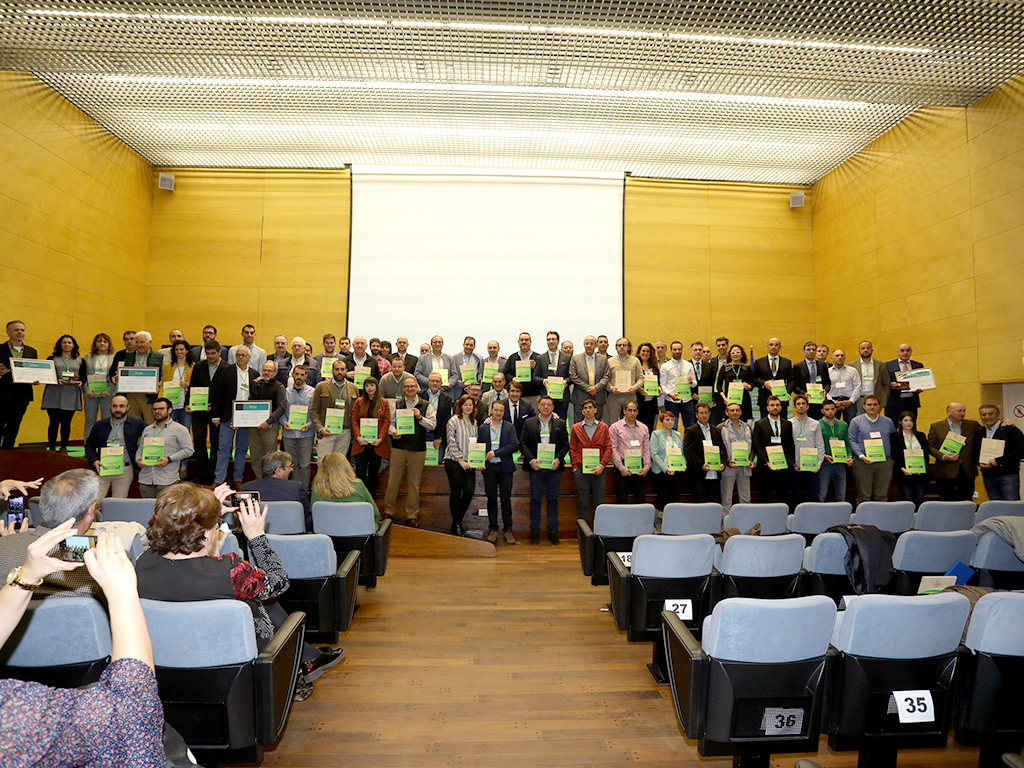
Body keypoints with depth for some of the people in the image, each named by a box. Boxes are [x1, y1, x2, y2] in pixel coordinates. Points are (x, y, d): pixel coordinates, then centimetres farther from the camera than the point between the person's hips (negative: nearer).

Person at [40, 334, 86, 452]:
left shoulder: (80, 361, 15)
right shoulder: (52, 359, 10)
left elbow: (84, 376, 11)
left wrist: (80, 382, -11)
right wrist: (57, 380, -15)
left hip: (71, 396, 1)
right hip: (54, 395, -1)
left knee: (66, 423, 3)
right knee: (54, 422, -1)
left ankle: (63, 448, 9)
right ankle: (52, 448, 6)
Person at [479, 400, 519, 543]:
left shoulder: (509, 427, 4)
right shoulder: (482, 428, 8)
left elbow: (515, 445, -9)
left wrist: (496, 453, -13)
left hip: (505, 467, -1)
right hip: (489, 467, 1)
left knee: (506, 499, 3)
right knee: (491, 499, 6)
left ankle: (507, 529, 12)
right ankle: (493, 529, 15)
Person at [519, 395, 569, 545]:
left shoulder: (560, 423, 8)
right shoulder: (529, 423, 6)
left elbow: (565, 445, 4)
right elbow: (522, 443, 2)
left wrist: (558, 459, -11)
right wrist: (531, 460, -11)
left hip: (554, 467, 1)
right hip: (536, 466, -1)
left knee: (553, 499, 7)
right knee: (535, 499, 5)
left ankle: (552, 532, 16)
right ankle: (535, 531, 15)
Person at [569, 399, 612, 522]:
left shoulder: (603, 427, 8)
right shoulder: (576, 427, 8)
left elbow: (608, 448, 3)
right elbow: (572, 449, 8)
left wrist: (601, 465, -9)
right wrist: (575, 467, -1)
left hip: (598, 470, 0)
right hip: (581, 470, 0)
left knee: (599, 502, 3)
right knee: (583, 503, 2)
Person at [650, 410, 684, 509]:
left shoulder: (678, 435, 15)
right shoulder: (656, 434, 0)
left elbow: (682, 453, 16)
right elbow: (654, 454, -9)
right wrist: (665, 468, -18)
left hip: (676, 471, 4)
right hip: (661, 472, -4)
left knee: (675, 499, 2)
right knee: (663, 500, -2)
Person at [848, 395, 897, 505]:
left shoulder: (888, 422, 15)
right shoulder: (856, 421, 6)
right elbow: (852, 441, 0)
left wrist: (893, 458, 2)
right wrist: (861, 456, -14)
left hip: (884, 463, 3)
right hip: (863, 463, -3)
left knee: (881, 496, 5)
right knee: (864, 496, -4)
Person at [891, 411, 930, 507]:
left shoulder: (921, 436, 15)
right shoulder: (895, 437, 4)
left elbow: (926, 454, 9)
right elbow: (895, 456, -3)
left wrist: (922, 467, -7)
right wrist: (902, 468, -17)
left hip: (920, 473, 3)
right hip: (904, 473, -3)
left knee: (919, 501, 2)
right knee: (907, 502, -3)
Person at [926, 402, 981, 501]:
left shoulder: (973, 425, 11)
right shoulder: (936, 427, 3)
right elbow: (930, 446, 1)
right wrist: (943, 456, -15)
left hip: (967, 472, 3)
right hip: (946, 473, -2)